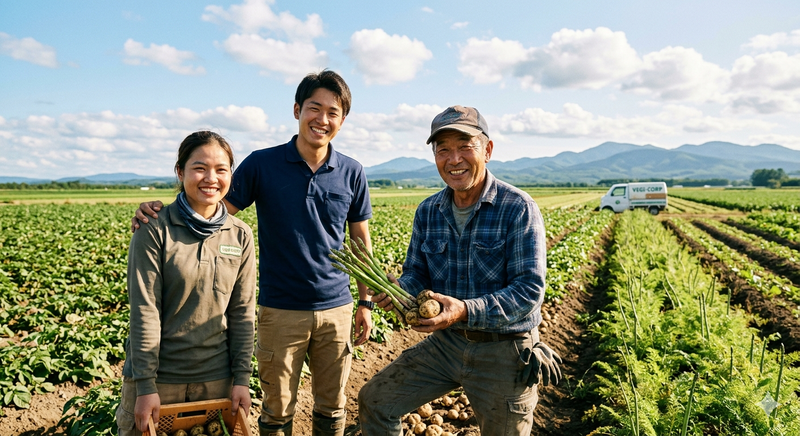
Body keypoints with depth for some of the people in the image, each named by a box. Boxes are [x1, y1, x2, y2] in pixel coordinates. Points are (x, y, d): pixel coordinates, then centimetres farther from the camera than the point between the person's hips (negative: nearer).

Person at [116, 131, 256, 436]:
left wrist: (242, 378, 0)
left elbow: (242, 311, 2)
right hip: (158, 376, -3)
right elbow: (144, 311, -12)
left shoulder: (241, 236, -1)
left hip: (216, 377, 3)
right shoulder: (154, 231, -11)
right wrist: (146, 386, -13)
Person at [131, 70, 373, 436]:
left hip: (336, 308, 2)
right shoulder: (262, 165, -6)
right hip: (280, 310, -1)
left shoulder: (351, 173, -1)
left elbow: (361, 241, 7)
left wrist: (366, 302, 8)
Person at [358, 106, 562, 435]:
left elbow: (530, 290, -21)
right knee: (374, 401, 3)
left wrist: (466, 311, -35)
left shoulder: (518, 209, -17)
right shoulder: (428, 211, 2)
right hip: (445, 343, 5)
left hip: (504, 351, -4)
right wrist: (397, 290, -18)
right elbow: (417, 273, 6)